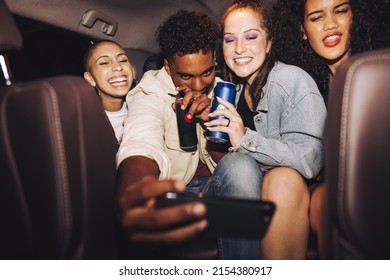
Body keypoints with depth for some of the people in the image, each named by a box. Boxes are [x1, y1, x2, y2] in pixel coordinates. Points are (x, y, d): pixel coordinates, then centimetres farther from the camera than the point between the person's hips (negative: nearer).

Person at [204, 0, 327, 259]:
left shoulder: (292, 80, -12)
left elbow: (311, 159, -21)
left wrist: (246, 140, -29)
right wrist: (211, 121, -2)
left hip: (294, 190, -5)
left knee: (282, 179, -34)